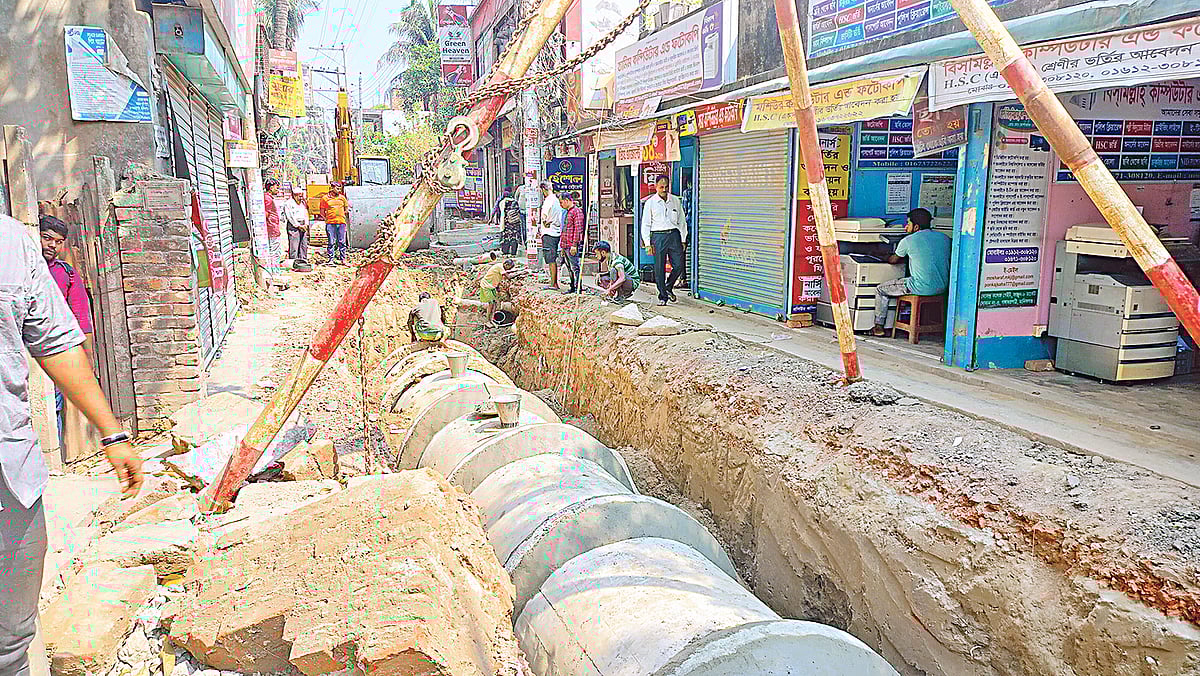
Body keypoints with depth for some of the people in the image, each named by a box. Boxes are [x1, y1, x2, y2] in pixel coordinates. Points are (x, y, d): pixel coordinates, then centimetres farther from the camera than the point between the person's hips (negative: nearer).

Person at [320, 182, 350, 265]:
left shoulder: (342, 197, 12)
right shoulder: (325, 198, 5)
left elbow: (346, 209, 22)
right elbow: (322, 212, 9)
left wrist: (342, 215, 12)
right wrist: (327, 218, 2)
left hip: (341, 222, 2)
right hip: (330, 223, -2)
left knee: (342, 242, 3)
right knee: (331, 242, -1)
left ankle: (343, 259, 7)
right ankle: (331, 259, 4)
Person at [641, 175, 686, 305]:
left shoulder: (675, 201, 10)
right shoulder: (650, 203, 2)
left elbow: (681, 221, 15)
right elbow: (645, 225, 3)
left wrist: (683, 240, 9)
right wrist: (648, 243, -5)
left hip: (674, 235, 2)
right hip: (658, 236, -2)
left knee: (679, 265, -3)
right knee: (659, 269, -1)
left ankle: (668, 288, 21)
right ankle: (662, 296, 11)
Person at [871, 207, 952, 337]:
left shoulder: (908, 241, -7)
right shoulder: (945, 238, 8)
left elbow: (893, 260, 11)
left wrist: (887, 257, 35)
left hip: (922, 288, -7)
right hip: (942, 287, 7)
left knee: (881, 290, 14)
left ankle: (878, 327, 20)